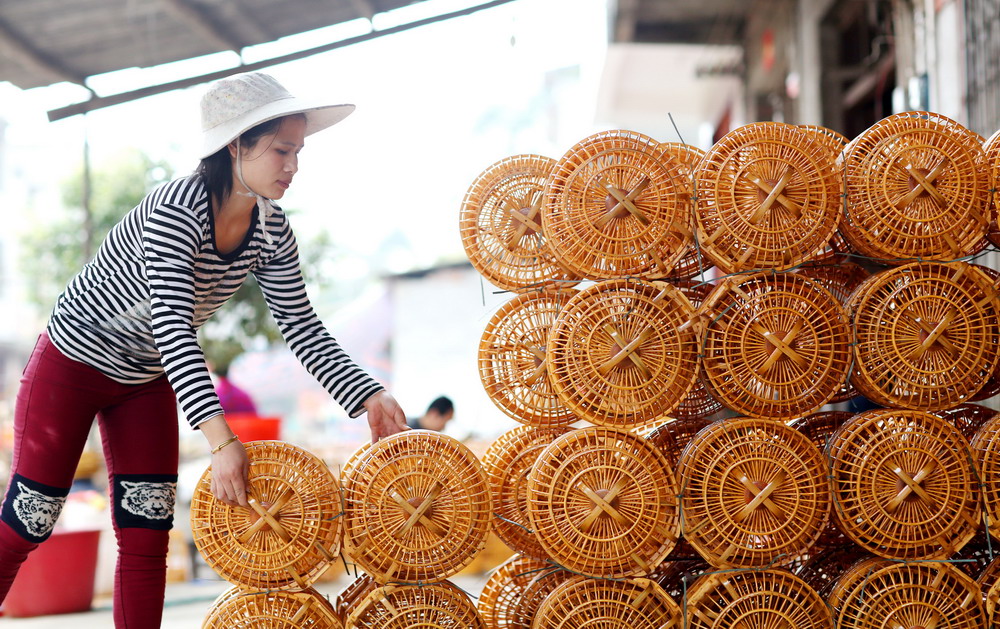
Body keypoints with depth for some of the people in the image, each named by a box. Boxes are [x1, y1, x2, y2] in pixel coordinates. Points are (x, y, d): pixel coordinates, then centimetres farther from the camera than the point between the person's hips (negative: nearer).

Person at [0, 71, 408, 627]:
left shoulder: (271, 230, -11)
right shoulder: (175, 211, -32)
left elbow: (301, 325, -4)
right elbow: (172, 329, -40)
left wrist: (368, 396, -16)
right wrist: (220, 439, -48)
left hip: (148, 381, 6)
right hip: (73, 365, -6)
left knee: (148, 534, 2)